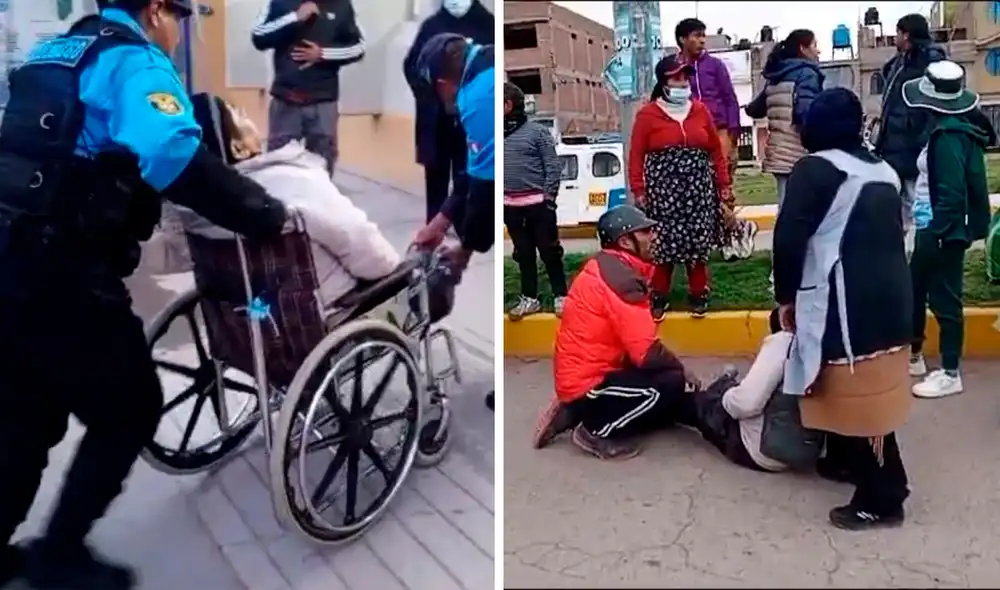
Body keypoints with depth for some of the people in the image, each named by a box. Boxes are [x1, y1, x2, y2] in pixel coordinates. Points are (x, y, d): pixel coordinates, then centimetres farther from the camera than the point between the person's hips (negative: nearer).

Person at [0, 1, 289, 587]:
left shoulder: (55, 53, 21)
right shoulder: (135, 62, -8)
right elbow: (177, 157, -28)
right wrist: (266, 214, -21)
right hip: (60, 274, -9)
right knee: (130, 410, 7)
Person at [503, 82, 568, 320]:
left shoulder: (536, 131, -5)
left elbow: (553, 167, -5)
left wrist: (549, 198, -10)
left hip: (537, 203, -4)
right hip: (510, 205, 4)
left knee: (549, 251, 3)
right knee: (523, 253, 12)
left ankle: (561, 296, 14)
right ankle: (529, 298, 22)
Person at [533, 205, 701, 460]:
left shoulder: (605, 267, 10)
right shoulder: (621, 277, -21)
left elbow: (633, 343, 17)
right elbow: (645, 352, -23)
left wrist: (674, 367, 13)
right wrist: (681, 370, -6)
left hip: (582, 375, 10)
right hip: (588, 385, -10)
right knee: (672, 384, -18)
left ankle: (576, 413, 14)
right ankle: (597, 431, -4)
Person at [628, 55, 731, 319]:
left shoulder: (700, 110, 8)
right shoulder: (648, 114, -2)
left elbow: (716, 150, 11)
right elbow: (636, 155, -3)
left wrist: (724, 184, 9)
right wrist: (638, 190, -9)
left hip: (698, 190, 3)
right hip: (663, 191, -3)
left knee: (698, 243, 7)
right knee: (662, 245, 1)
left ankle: (698, 294, 20)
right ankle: (659, 296, 13)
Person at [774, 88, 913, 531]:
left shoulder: (815, 169, -5)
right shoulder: (883, 172, 17)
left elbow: (790, 238, -13)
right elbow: (889, 236, 18)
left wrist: (786, 296, -1)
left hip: (847, 304, -8)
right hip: (891, 297, 8)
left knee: (858, 402, 1)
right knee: (871, 398, 19)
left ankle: (880, 501, 9)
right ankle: (851, 463, 34)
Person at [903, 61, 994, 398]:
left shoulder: (949, 135, -19)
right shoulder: (954, 128, 9)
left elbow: (952, 192, -24)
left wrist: (937, 232, -22)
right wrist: (931, 229, 17)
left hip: (943, 230, -10)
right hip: (933, 226, 10)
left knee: (943, 299, -1)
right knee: (913, 290, 19)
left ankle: (950, 374, 11)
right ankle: (913, 356, 33)